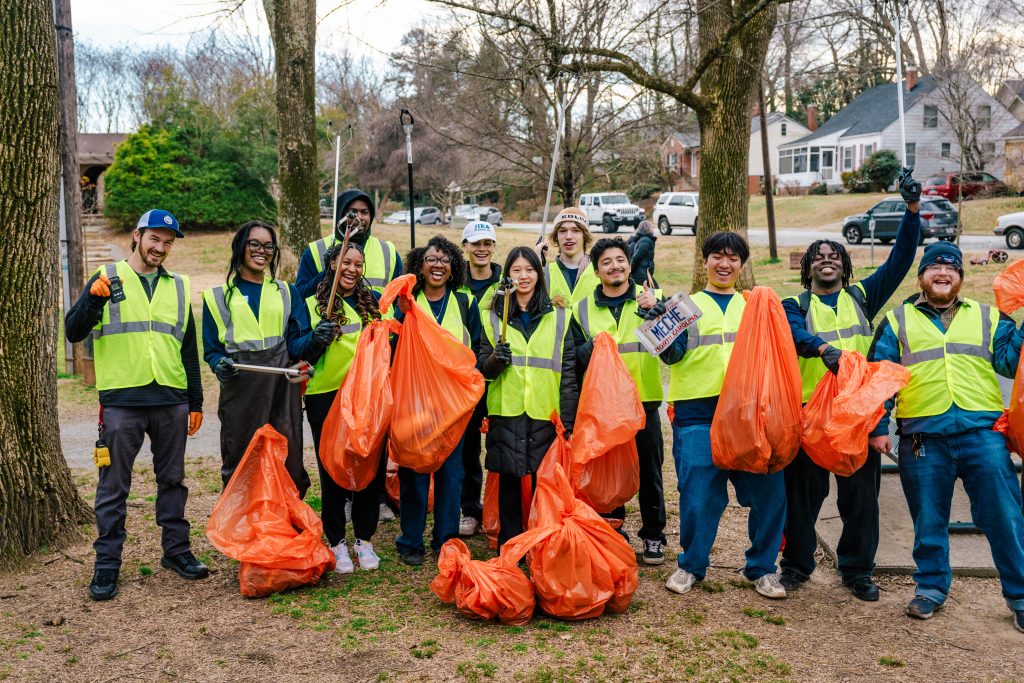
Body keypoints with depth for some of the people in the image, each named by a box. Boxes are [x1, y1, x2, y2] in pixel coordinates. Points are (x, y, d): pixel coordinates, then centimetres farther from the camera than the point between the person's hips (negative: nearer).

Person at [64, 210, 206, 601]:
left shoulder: (179, 287, 14)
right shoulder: (106, 279, 4)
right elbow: (73, 333, -3)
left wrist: (195, 402, 15)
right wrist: (93, 299, -21)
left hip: (171, 401, 3)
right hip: (121, 400, -3)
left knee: (173, 480, 11)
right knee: (114, 485, 2)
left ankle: (176, 550, 23)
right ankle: (107, 563, 11)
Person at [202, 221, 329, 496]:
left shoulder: (287, 293, 14)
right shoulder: (218, 297, 11)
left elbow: (297, 347, 5)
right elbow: (211, 350, 9)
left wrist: (316, 339, -16)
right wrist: (219, 364, -13)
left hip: (283, 391, 1)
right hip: (240, 393, -1)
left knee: (290, 469, 0)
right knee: (238, 473, 3)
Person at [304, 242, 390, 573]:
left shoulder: (373, 301, 12)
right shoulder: (313, 304, 1)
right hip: (327, 396, -3)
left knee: (373, 466, 5)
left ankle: (364, 539, 21)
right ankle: (337, 542, 18)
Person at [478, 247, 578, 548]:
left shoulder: (558, 318, 8)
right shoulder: (495, 317, 9)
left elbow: (568, 374, 5)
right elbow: (482, 370, 10)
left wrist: (568, 422, -2)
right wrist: (495, 359, -14)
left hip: (545, 415, 0)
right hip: (506, 413, 0)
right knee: (509, 482, 5)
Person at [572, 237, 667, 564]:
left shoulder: (650, 299, 2)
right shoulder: (583, 309, 6)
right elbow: (576, 360, 5)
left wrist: (656, 310, -30)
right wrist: (591, 347, -16)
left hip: (644, 402, -1)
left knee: (649, 472, 8)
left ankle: (653, 536, 22)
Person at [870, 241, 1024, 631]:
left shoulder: (989, 318, 15)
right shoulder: (897, 322, 11)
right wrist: (877, 428, -1)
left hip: (982, 429, 1)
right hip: (922, 437, 0)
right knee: (928, 520, 9)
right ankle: (931, 587, 26)